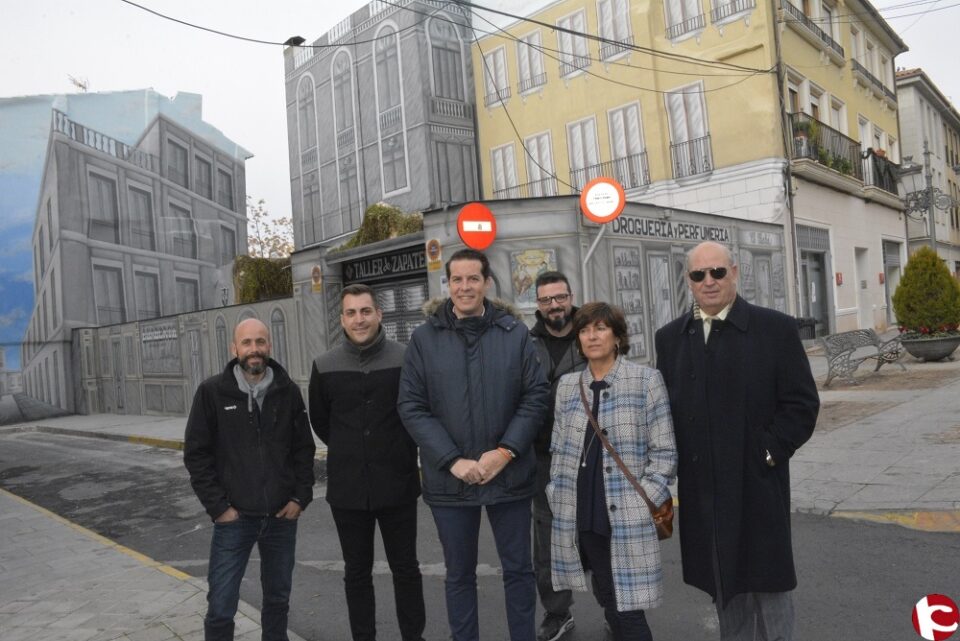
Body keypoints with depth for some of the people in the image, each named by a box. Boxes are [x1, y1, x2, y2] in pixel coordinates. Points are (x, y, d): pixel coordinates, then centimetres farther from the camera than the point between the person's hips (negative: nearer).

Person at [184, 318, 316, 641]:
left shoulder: (288, 391, 0)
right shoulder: (212, 392, -5)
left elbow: (304, 448, 6)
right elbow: (196, 454, -4)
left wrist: (300, 496, -3)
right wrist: (218, 506, -8)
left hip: (282, 517, 2)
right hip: (234, 518, -2)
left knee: (278, 599, 16)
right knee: (221, 605, 4)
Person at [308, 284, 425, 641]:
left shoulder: (406, 359, -9)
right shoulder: (325, 367, -3)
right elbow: (319, 421, 11)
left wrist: (400, 454, 8)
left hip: (397, 483, -1)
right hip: (347, 487, 2)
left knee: (406, 569, 13)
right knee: (357, 572, 15)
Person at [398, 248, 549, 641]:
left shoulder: (515, 333, -1)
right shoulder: (424, 337, -2)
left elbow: (536, 395, -1)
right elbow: (411, 406, -5)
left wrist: (505, 451, -12)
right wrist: (453, 460, -13)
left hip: (509, 474, 1)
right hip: (450, 478, 0)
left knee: (518, 568, 15)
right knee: (459, 574, 15)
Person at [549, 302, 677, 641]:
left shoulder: (646, 380, -3)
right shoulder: (567, 384, 9)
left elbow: (664, 451, -4)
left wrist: (642, 501, -10)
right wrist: (558, 498, 7)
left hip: (628, 516, -4)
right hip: (582, 515, 4)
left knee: (628, 608, -1)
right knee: (607, 601, 14)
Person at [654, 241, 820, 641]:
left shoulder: (776, 328, -4)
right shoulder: (670, 337, 6)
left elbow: (802, 403, -6)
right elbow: (663, 406, 8)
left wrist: (767, 453, -12)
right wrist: (672, 467, 0)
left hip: (757, 484, -3)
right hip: (701, 487, 3)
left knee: (768, 583, 10)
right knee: (723, 584, 17)